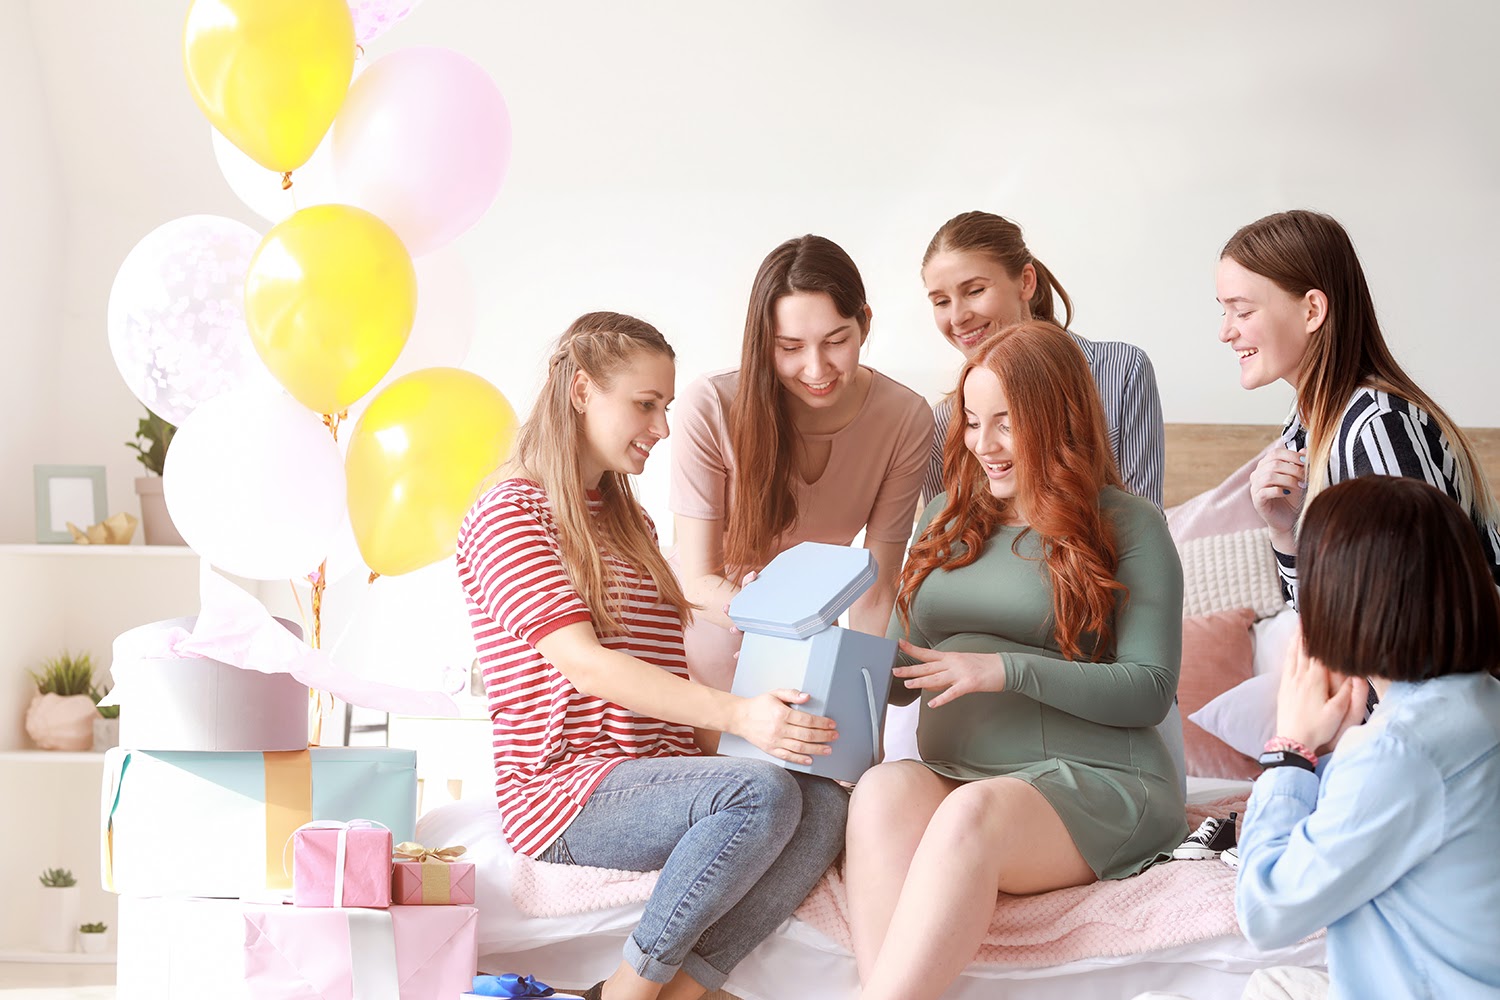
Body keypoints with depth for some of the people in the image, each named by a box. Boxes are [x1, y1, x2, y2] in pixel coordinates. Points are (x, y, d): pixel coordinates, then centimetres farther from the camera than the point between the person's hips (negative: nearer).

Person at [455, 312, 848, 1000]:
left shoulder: (630, 524, 24)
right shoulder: (507, 516, -3)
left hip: (653, 774, 7)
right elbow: (584, 664, -17)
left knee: (825, 806, -21)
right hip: (562, 789, -7)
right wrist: (735, 714, -29)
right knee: (759, 792, -32)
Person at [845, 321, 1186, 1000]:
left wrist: (1007, 670, -14)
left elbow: (1150, 690, -4)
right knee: (883, 787, -31)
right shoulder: (948, 516, 21)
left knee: (974, 812, -37)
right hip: (947, 775, 4)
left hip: (1090, 782, -4)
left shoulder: (1128, 526, 4)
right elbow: (903, 676, 23)